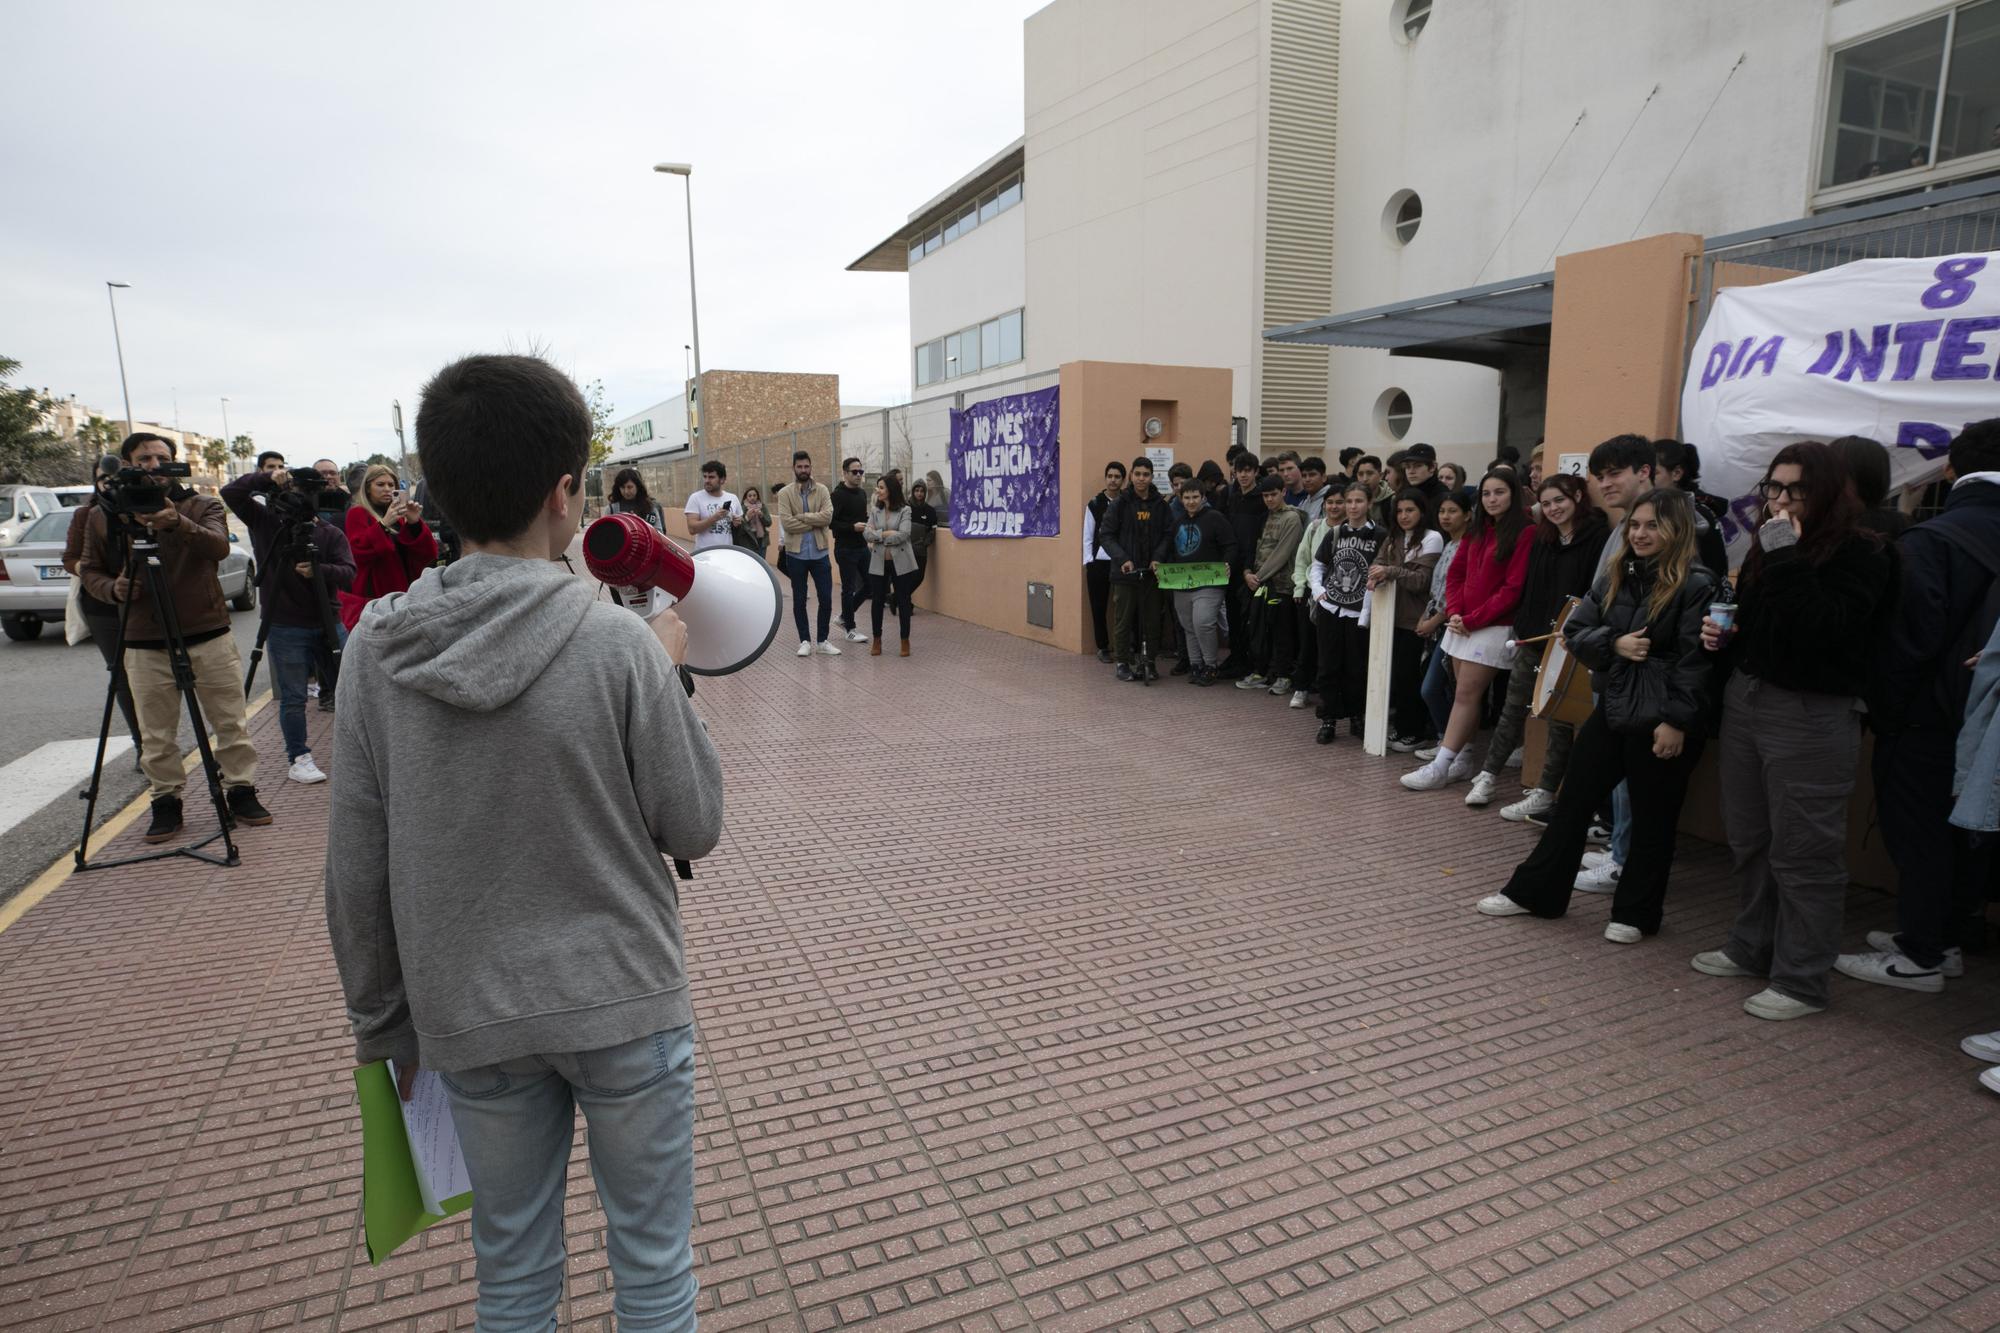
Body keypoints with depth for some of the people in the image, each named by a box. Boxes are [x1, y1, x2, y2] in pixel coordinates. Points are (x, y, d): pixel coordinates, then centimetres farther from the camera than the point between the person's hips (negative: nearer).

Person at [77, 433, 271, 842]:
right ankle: (166, 801, 20)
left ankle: (241, 792, 17)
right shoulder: (102, 517, 7)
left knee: (232, 724, 4)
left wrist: (178, 524, -37)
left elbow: (219, 546, -18)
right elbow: (89, 570, 13)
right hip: (145, 646, 2)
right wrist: (112, 589, -9)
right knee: (156, 737, 6)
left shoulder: (201, 506, 1)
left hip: (209, 637, -1)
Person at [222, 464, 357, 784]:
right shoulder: (267, 524, 3)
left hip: (329, 623, 1)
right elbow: (231, 493, -5)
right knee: (293, 698, 2)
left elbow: (349, 575, -9)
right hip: (285, 628, -1)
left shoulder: (331, 534, 2)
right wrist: (266, 478, -14)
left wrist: (318, 571, -26)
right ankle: (298, 758, 14)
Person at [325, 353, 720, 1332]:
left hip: (469, 1017, 4)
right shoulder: (618, 646, -18)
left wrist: (380, 1020, 13)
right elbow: (694, 826, -8)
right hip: (624, 1003, -3)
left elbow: (357, 868, -1)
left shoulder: (375, 650, -6)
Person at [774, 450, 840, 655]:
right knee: (799, 599, 7)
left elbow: (827, 516, -13)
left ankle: (822, 641, 16)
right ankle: (805, 641, 19)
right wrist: (814, 522, -14)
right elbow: (786, 523, -16)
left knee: (826, 598, 3)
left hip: (820, 553, 1)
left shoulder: (822, 491, 2)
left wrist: (801, 517, -16)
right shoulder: (785, 493, -3)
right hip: (796, 554, -1)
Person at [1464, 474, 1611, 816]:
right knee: (1512, 709, 14)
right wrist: (1520, 629, 10)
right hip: (1531, 639, 6)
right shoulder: (1541, 538, 11)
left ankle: (1545, 793, 13)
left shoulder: (1598, 536, -11)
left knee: (1560, 718, 4)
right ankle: (1488, 776, 24)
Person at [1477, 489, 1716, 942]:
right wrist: (1615, 643, -10)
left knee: (1651, 819, 8)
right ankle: (1533, 891, 22)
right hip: (1613, 708, 7)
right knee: (1573, 801, 11)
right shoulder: (1616, 578, 9)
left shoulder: (1697, 585, -11)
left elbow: (1695, 659, -16)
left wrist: (1676, 721, -19)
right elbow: (1575, 631, 10)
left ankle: (1636, 914, 23)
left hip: (1663, 721, -6)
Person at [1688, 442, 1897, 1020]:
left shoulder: (1861, 554, -10)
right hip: (1745, 701, 8)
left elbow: (1824, 627, -26)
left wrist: (1788, 558, -24)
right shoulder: (1766, 547, 11)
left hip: (1811, 717, -8)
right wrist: (1724, 635, 3)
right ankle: (1752, 947, 32)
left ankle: (1801, 981, 11)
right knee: (1748, 839, 17)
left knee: (1803, 852, 0)